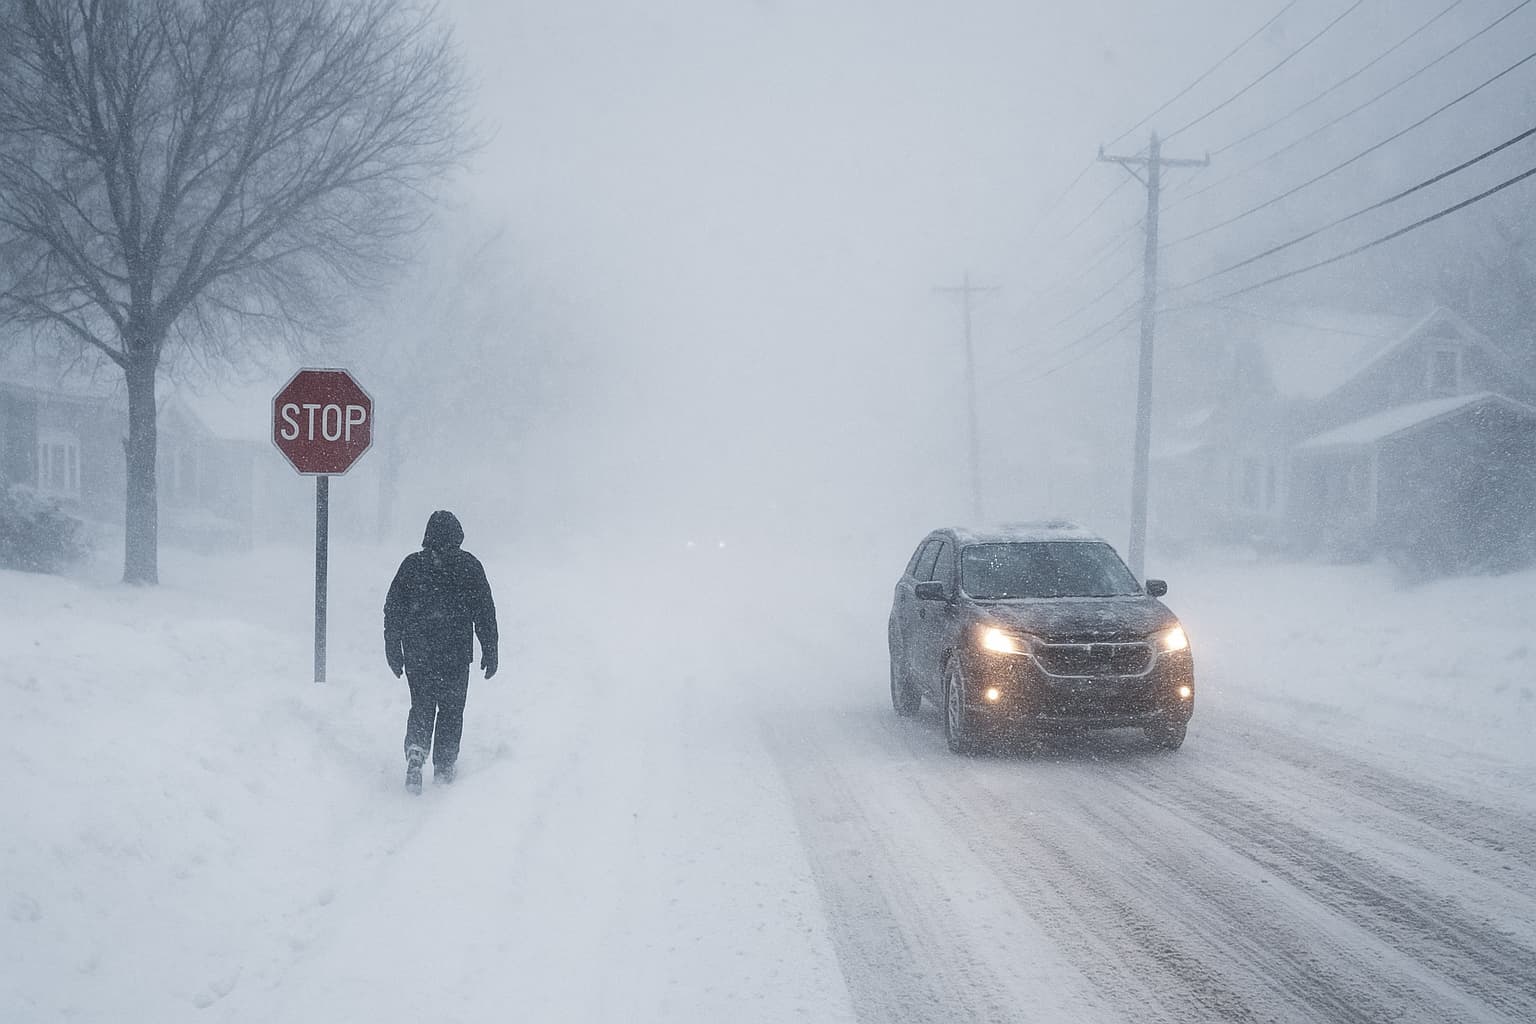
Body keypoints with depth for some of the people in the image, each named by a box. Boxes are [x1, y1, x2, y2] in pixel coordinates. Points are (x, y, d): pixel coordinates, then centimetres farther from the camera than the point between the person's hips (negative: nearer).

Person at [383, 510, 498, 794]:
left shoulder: (411, 565, 2)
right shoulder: (469, 566, -1)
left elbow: (393, 610, 4)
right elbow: (485, 611, 0)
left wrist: (393, 651, 12)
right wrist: (489, 652, 6)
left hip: (417, 652, 1)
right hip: (456, 653, -1)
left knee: (421, 706, 12)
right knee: (451, 709, 11)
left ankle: (416, 751, -12)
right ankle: (443, 768, 9)